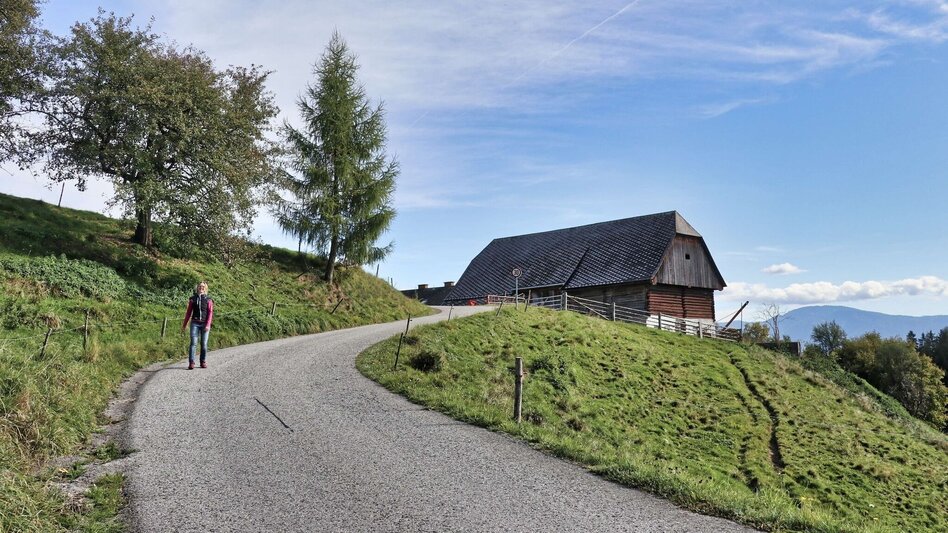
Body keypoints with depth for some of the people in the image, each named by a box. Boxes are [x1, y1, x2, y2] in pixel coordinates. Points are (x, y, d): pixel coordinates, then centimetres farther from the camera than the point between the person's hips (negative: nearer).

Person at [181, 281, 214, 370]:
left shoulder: (208, 300, 5)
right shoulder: (192, 299, 9)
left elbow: (210, 313, -1)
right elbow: (188, 312, 13)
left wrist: (208, 325, -10)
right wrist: (184, 324, 12)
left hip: (205, 324, 0)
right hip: (195, 323, 0)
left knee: (204, 343, 2)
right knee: (193, 343, -9)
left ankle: (203, 362, 11)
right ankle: (191, 362, -11)